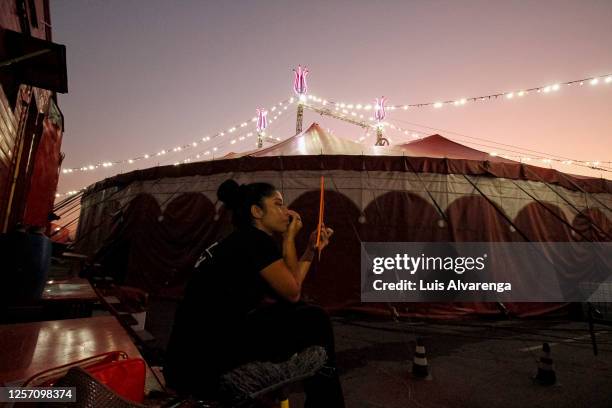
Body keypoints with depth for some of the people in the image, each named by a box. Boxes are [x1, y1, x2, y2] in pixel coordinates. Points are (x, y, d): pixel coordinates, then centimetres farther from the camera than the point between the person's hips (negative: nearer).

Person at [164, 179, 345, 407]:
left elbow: (277, 298, 15)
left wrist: (311, 250, 14)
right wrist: (289, 238, 2)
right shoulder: (255, 239, -11)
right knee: (314, 320, -4)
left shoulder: (240, 242, 16)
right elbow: (292, 294, -5)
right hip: (203, 364, -9)